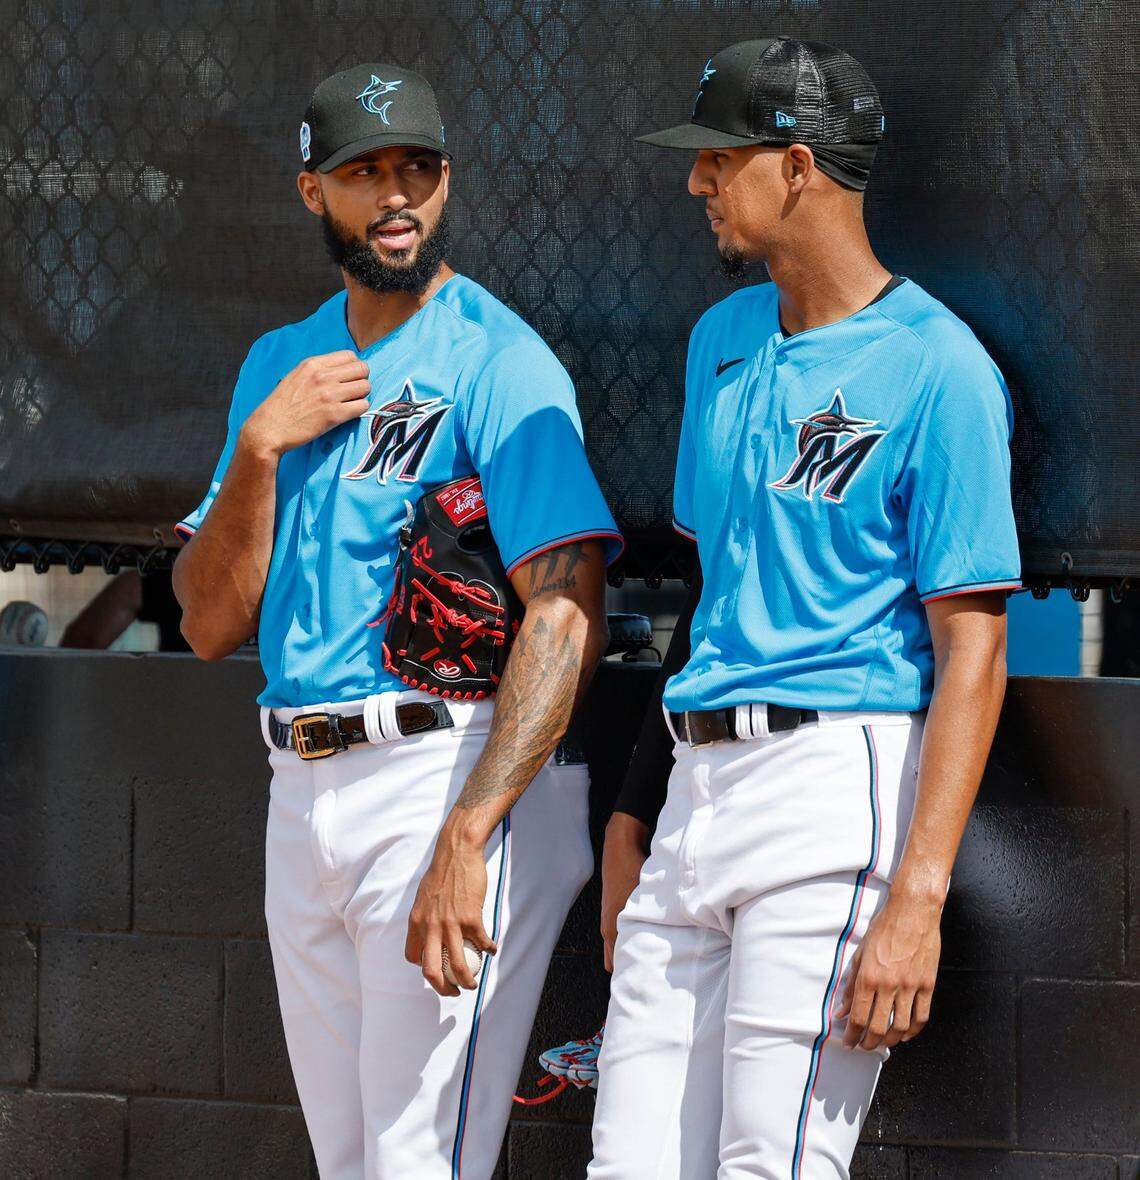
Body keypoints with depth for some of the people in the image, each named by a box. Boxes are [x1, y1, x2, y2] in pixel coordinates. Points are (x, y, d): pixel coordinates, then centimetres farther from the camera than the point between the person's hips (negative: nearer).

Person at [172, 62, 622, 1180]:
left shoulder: (497, 362, -8)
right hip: (300, 793, 7)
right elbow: (212, 624, 11)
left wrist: (465, 843, -28)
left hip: (454, 774, -7)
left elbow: (567, 613, -19)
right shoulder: (278, 366, 15)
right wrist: (260, 447, -6)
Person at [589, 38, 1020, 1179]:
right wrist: (636, 806, 21)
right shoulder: (722, 341, 17)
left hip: (837, 784, -8)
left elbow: (971, 652, -13)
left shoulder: (937, 370, -9)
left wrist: (918, 896, -21)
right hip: (698, 786, 8)